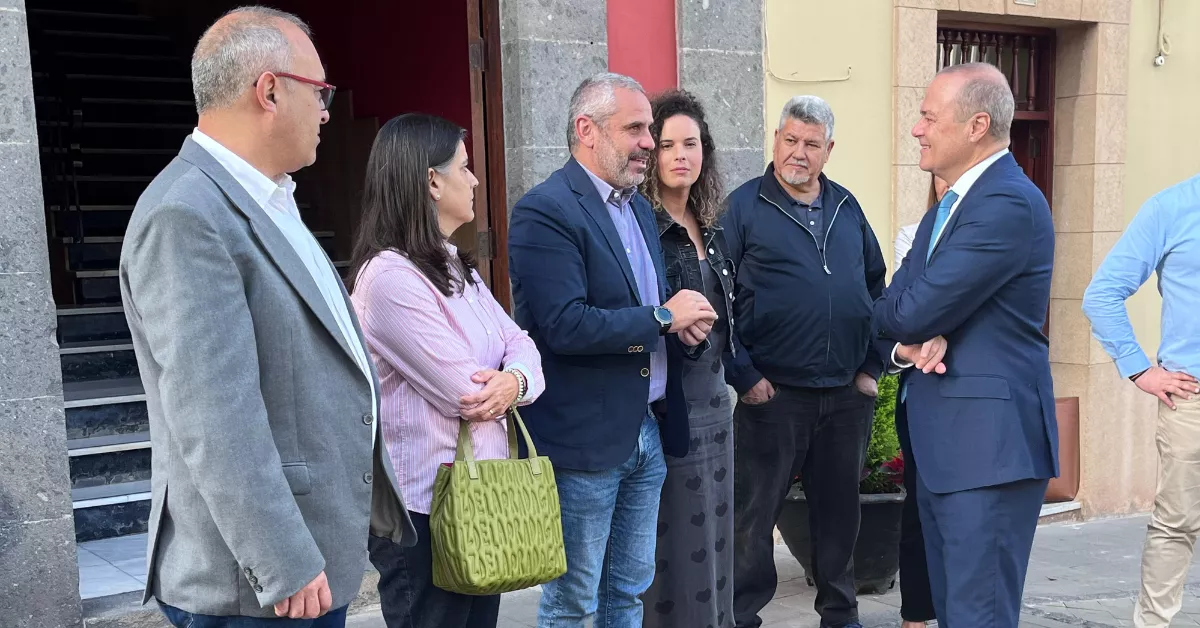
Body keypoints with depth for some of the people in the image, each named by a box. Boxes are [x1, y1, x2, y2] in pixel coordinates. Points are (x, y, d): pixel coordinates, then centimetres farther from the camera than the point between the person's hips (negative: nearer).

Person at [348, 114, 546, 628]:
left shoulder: (455, 266, 11)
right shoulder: (389, 276, -20)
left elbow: (519, 343, 5)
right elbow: (465, 392, -23)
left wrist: (515, 380, -17)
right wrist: (507, 383, -2)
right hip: (424, 507, -9)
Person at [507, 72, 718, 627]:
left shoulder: (639, 208, 13)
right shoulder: (544, 212, -15)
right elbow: (566, 327, -25)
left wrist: (687, 327, -3)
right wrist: (662, 318, -16)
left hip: (648, 431, 8)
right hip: (584, 439, -8)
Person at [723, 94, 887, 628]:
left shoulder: (847, 207, 11)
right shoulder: (745, 206, -3)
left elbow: (877, 285, 17)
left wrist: (873, 365, 9)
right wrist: (744, 375, -11)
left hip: (848, 394, 4)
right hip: (773, 394, -4)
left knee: (839, 510, 15)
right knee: (753, 513, 4)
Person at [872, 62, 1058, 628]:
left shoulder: (1010, 204, -16)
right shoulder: (948, 207, 15)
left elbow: (916, 311, -21)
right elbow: (889, 312, 11)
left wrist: (901, 319, 2)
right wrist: (906, 344, -11)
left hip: (988, 440, -10)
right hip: (940, 437, 10)